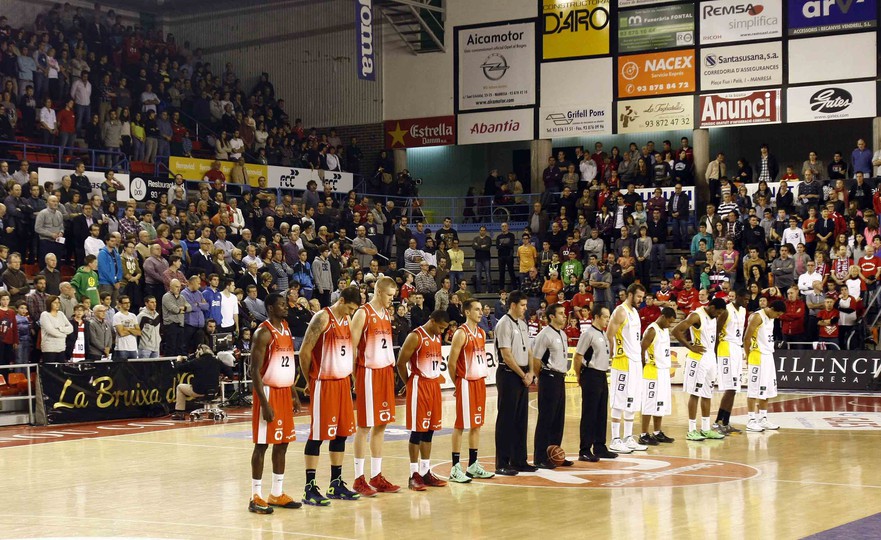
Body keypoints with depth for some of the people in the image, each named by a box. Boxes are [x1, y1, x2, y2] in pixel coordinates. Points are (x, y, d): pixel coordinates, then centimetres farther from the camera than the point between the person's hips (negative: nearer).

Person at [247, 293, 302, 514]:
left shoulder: (286, 329, 11)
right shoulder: (263, 333, -15)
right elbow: (255, 371, -17)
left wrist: (294, 394, 16)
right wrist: (265, 403, -22)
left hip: (284, 392, 8)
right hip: (268, 392, -8)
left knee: (282, 443, 11)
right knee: (262, 444, -3)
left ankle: (277, 494, 20)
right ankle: (256, 497, 2)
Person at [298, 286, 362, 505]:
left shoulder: (347, 320, 12)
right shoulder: (322, 318, -13)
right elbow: (305, 351, -13)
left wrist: (349, 376, 12)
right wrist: (310, 380, -5)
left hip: (343, 382, 8)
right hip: (323, 383, -8)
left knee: (341, 433, 10)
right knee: (317, 435, -5)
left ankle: (336, 484, 19)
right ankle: (310, 489, 0)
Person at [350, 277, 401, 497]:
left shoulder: (388, 314, 13)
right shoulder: (363, 314, -11)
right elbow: (351, 347, -12)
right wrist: (354, 379, -15)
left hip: (386, 372, 8)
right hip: (368, 373, -8)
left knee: (381, 425, 9)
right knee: (365, 426, -3)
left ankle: (376, 476, 16)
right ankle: (359, 479, 3)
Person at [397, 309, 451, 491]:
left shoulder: (438, 337, 11)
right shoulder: (415, 337, -14)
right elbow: (401, 363, -13)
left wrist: (437, 379, 11)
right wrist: (409, 382, -1)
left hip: (434, 385, 8)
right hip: (419, 386, -8)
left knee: (429, 430, 9)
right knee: (417, 430, -5)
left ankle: (425, 472, 15)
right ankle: (414, 474, 0)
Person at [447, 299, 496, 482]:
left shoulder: (482, 333, 12)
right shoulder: (461, 334, -13)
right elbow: (451, 363, -13)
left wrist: (482, 377, 11)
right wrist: (457, 383, -5)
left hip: (480, 382, 8)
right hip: (466, 383, -8)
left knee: (477, 424, 11)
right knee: (460, 425, -4)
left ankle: (473, 465, 18)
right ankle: (455, 468, -1)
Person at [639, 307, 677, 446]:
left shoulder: (665, 330, 12)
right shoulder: (652, 330, -16)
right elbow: (641, 350, -19)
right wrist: (645, 365, -10)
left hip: (664, 372, 9)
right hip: (653, 372, -9)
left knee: (661, 403, 12)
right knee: (650, 404, -6)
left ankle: (657, 433, 20)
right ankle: (644, 435, -2)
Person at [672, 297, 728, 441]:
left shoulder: (713, 318, 10)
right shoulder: (696, 316, -15)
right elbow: (676, 331, -22)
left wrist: (714, 354, 14)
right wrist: (691, 347, -17)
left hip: (710, 358, 9)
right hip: (698, 359, -9)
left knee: (708, 394, 11)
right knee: (695, 394, -5)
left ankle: (706, 429, 17)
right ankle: (692, 430, -1)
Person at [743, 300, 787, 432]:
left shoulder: (770, 318, 12)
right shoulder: (757, 317, -15)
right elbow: (747, 338, -16)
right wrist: (748, 356, -10)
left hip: (769, 356, 9)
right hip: (758, 357, -9)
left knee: (767, 389, 11)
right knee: (754, 390, -5)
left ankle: (763, 418, 18)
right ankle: (751, 420, -2)